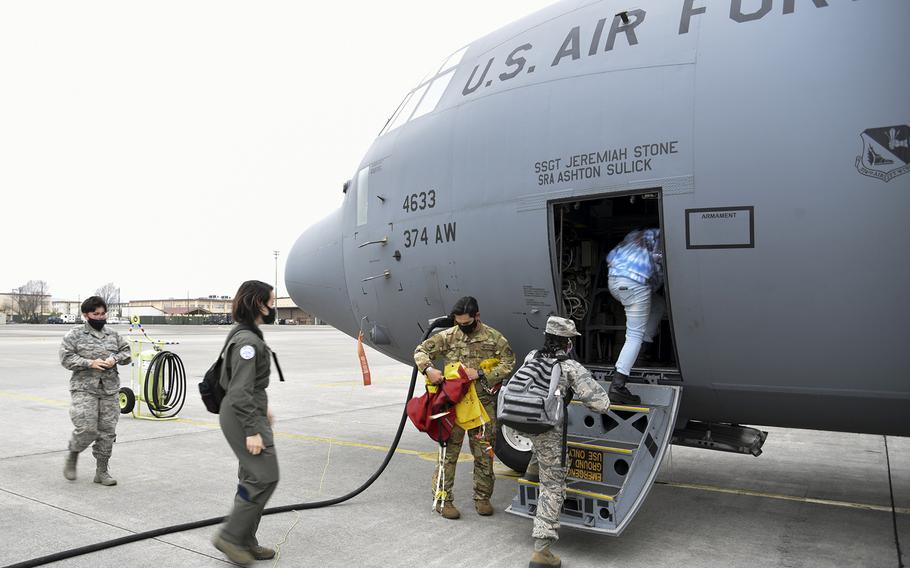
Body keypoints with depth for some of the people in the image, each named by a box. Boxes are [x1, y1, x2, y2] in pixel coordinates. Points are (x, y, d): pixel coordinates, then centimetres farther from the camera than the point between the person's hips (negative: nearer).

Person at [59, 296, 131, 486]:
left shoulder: (113, 334, 13)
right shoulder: (75, 335, 1)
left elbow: (126, 352, 16)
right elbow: (66, 358, -5)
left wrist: (115, 358, -5)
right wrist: (90, 363, -16)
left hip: (110, 389, 4)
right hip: (84, 388, -4)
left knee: (107, 431, 3)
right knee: (86, 429, -13)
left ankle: (102, 471, 14)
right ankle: (72, 456, 19)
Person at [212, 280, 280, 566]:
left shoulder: (248, 335, 11)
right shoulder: (247, 341, -20)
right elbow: (240, 391, -24)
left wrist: (262, 409, 27)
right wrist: (252, 431, -23)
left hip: (251, 413, 10)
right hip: (243, 417, -10)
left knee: (253, 477, 14)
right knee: (265, 477, -5)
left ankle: (245, 542, 22)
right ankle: (230, 535, 6)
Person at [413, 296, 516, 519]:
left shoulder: (494, 338, 0)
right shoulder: (448, 336, 1)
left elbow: (508, 364, -6)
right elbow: (421, 351, 6)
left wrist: (480, 374, -16)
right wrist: (429, 369, -15)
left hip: (484, 405, 1)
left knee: (484, 454, 10)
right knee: (449, 452, 1)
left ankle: (482, 497, 26)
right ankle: (443, 499, 12)